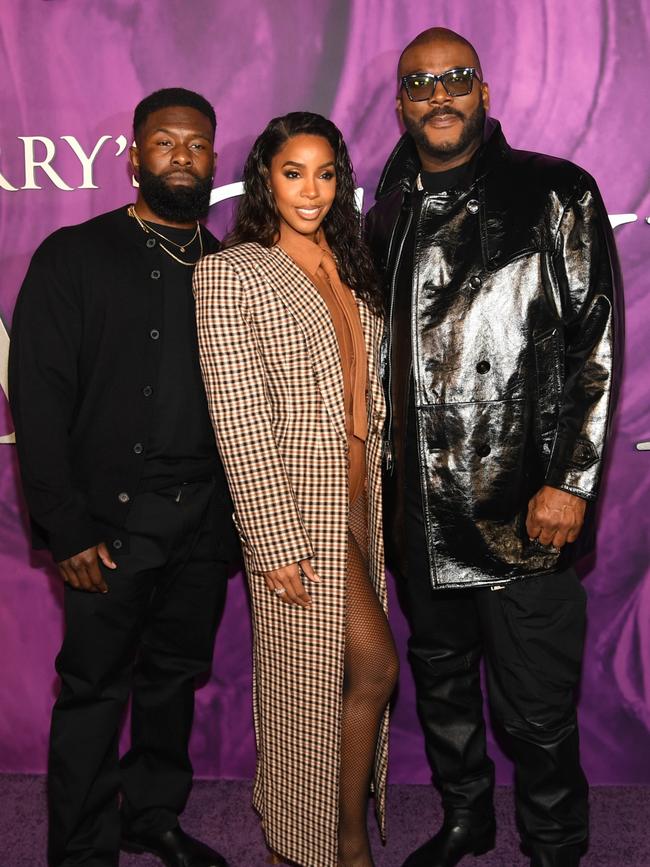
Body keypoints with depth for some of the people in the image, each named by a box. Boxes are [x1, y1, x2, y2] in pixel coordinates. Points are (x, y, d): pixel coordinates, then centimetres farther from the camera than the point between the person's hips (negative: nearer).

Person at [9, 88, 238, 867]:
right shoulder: (73, 256, -1)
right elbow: (37, 396, -6)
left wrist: (239, 513, 5)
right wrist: (67, 529, -11)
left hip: (205, 520, 4)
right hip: (110, 520, -3)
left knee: (175, 677, 16)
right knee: (95, 691, 5)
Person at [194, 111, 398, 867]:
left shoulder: (347, 268, 12)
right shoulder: (230, 273, -10)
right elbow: (240, 420, -14)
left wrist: (378, 491, 13)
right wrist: (277, 542, -17)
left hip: (360, 497, 7)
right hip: (296, 501, -6)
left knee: (335, 672, 13)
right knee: (373, 664, -1)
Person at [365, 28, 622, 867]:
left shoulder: (554, 195, -3)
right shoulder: (389, 213, 12)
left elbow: (597, 344, -7)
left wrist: (571, 481, -14)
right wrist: (384, 469, 14)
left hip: (525, 509, -5)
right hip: (420, 508, 6)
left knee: (536, 711, 4)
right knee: (440, 679, 20)